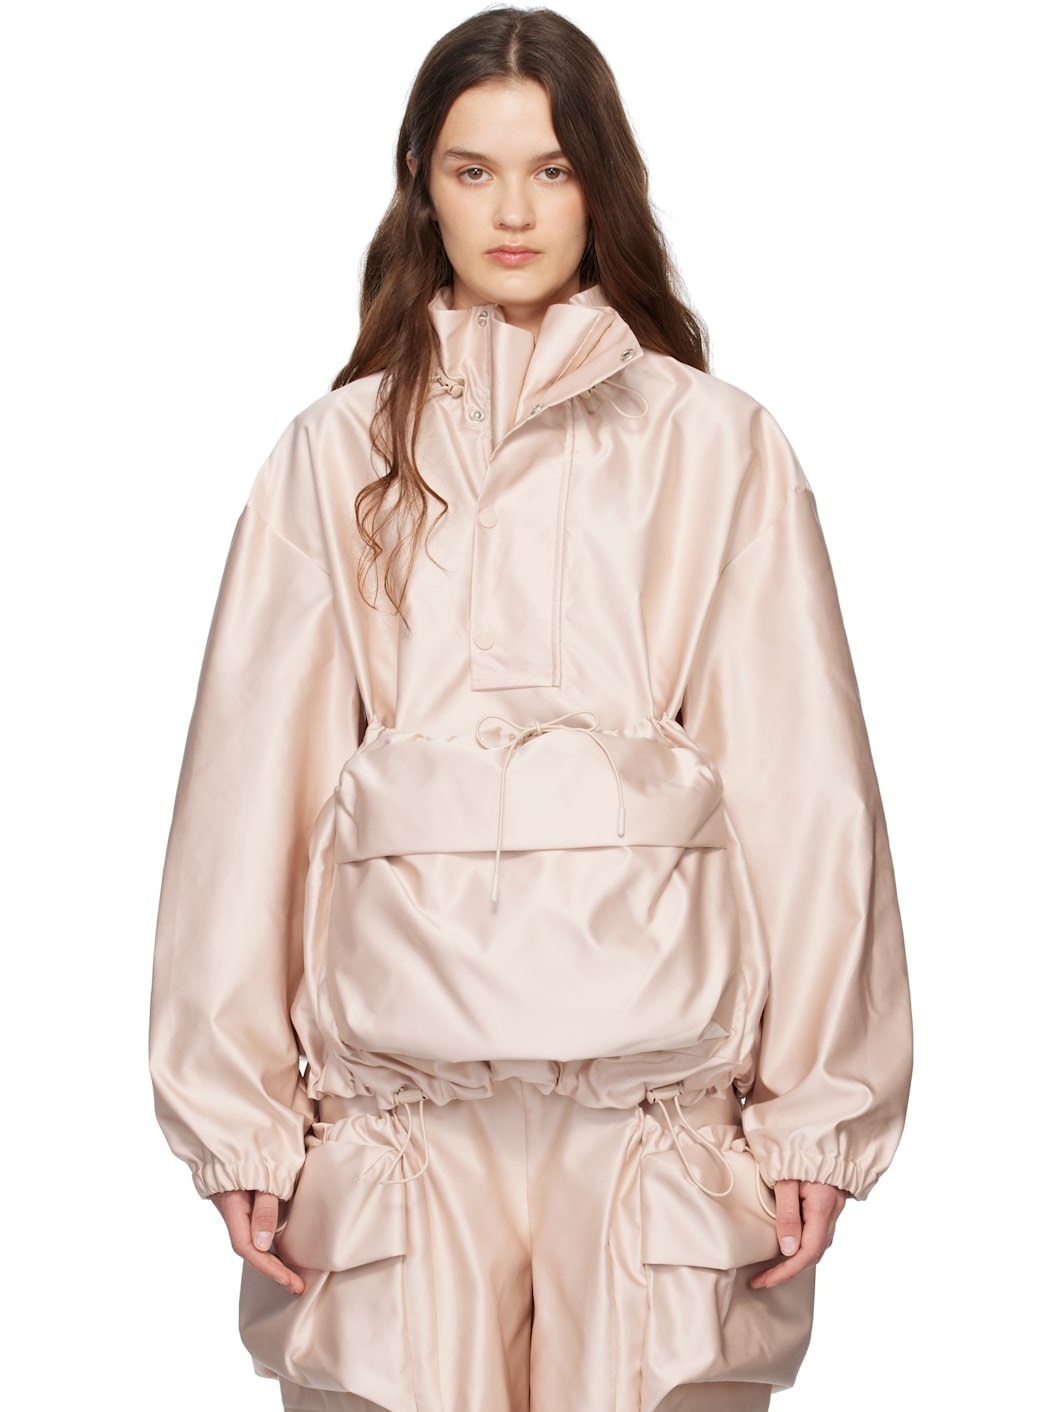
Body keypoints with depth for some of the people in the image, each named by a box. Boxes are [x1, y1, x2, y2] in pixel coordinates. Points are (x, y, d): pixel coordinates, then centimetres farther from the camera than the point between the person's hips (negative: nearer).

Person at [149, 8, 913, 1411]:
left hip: (658, 1070, 0)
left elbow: (804, 782, 4)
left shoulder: (721, 446, 8)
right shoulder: (338, 454, 10)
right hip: (402, 1056, 1)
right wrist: (243, 1114, 2)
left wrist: (815, 1108, -1)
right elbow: (252, 778, 7)